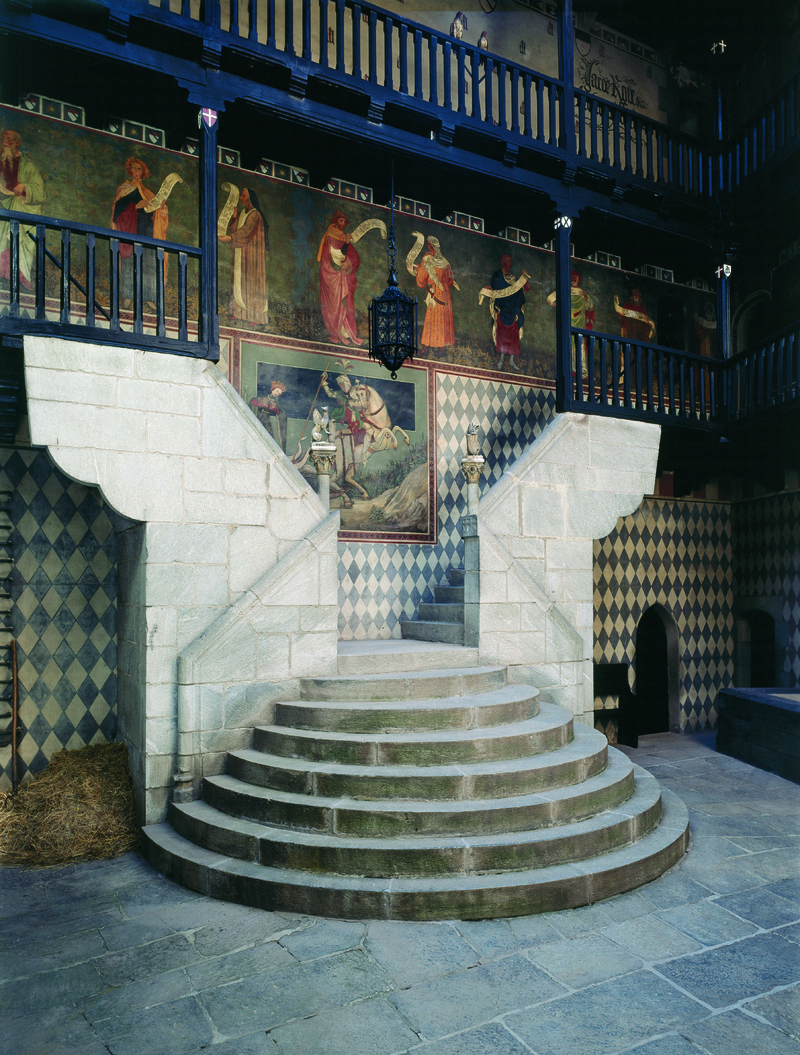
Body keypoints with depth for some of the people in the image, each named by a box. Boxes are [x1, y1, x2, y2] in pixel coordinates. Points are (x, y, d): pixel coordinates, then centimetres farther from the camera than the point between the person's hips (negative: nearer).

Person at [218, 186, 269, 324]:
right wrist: (234, 217, -5)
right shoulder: (241, 212, 14)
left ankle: (255, 315, -3)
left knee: (251, 282, -6)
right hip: (240, 253, 8)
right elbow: (233, 229, 12)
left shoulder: (254, 214, -11)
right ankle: (239, 311, 10)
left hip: (252, 253, -8)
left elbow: (246, 230, -25)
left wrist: (230, 237, -36)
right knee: (239, 280, 6)